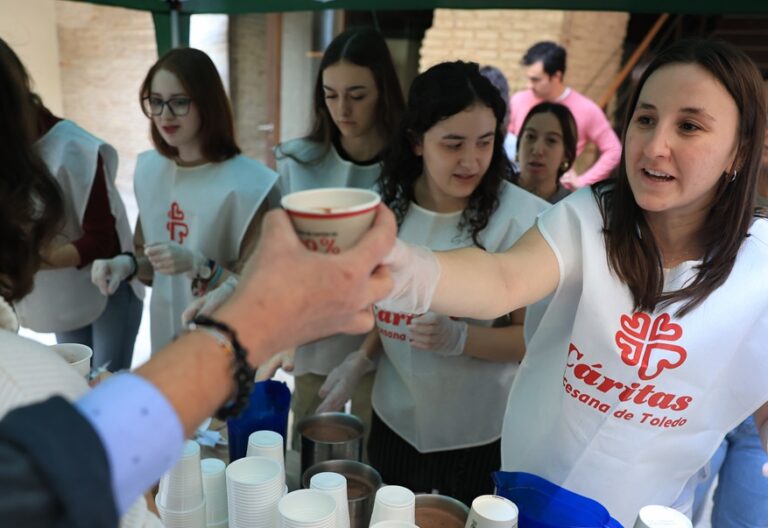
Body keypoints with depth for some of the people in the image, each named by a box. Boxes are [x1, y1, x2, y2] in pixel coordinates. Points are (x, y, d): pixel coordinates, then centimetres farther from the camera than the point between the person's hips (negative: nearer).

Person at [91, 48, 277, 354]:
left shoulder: (246, 183, -20)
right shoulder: (149, 170, -1)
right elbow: (150, 259, 11)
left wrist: (199, 267, -30)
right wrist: (126, 264, -9)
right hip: (166, 336, 6)